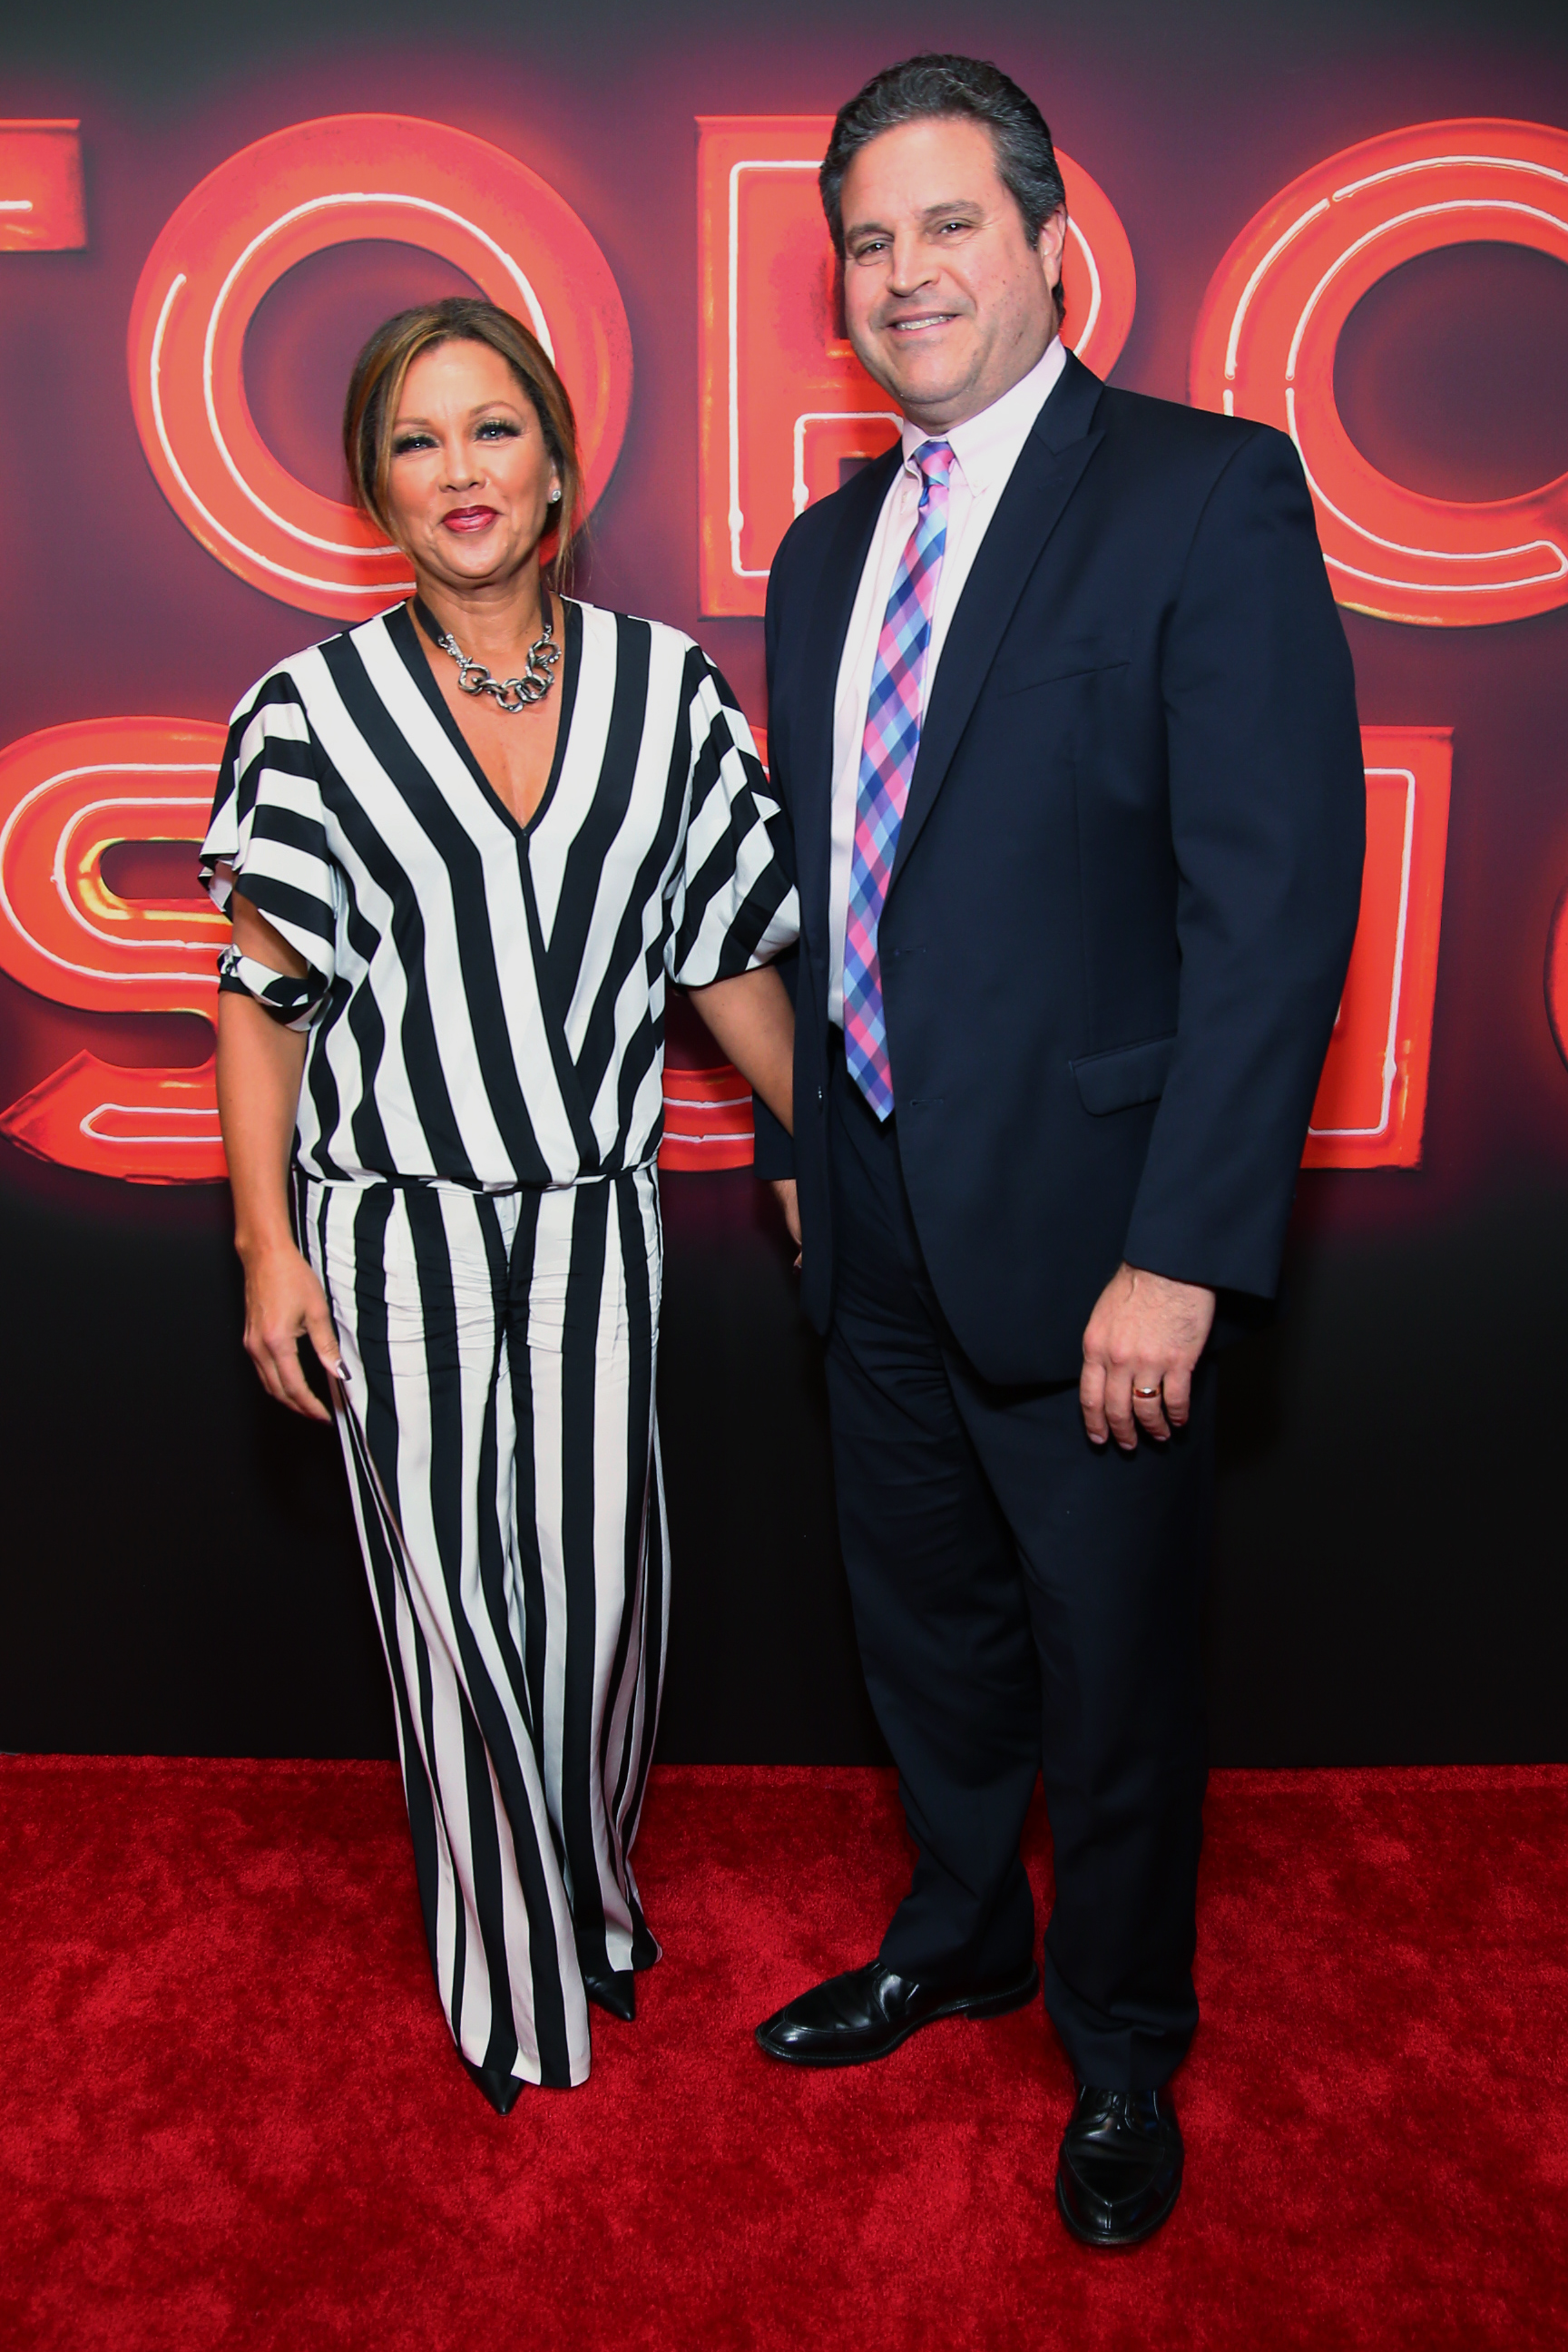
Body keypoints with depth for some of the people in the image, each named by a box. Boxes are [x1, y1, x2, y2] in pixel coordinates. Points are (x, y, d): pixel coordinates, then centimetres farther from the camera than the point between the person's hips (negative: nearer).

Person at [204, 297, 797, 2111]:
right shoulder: (313, 708, -2)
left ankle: (591, 1885, 40)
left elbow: (732, 960, 7)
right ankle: (511, 1978, 33)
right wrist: (267, 1244, -4)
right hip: (393, 1229, -1)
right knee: (453, 1599, 8)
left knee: (599, 1586, 7)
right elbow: (262, 996, 0)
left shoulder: (663, 686, 2)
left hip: (594, 1219, 2)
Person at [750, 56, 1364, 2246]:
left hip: (1080, 1226, -6)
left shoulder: (1211, 496, -10)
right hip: (877, 1222, 6)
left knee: (1111, 1673, 12)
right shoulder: (828, 546, 11)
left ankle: (1123, 2047, 39)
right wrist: (803, 1140, 13)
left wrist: (1180, 1254, -21)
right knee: (928, 1630, 23)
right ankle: (957, 1940, 49)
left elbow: (1277, 897, -17)